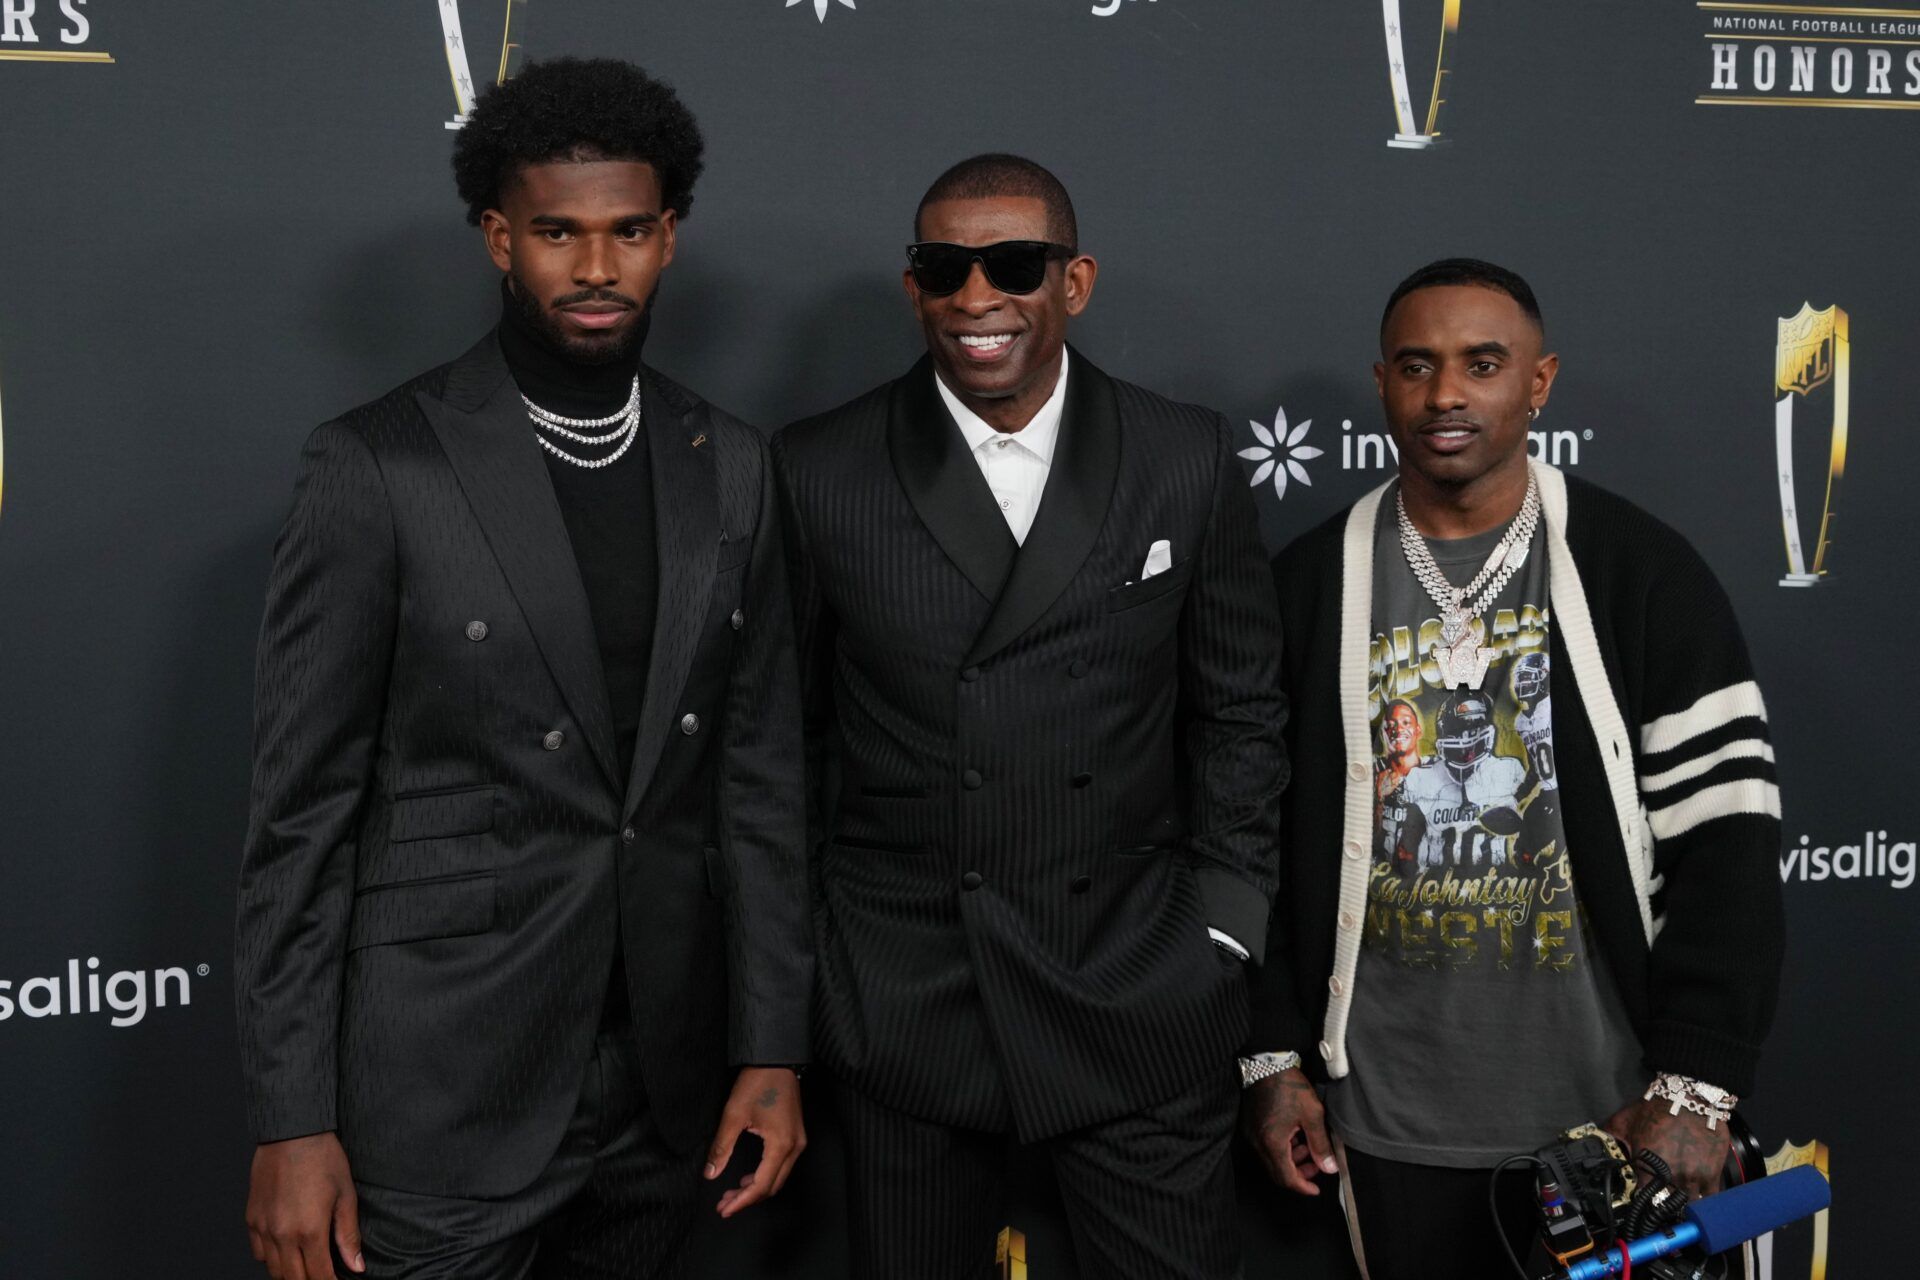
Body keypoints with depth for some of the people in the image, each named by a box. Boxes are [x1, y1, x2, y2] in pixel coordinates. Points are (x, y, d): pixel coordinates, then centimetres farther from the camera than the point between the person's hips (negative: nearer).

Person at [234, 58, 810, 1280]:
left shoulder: (729, 466, 4)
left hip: (662, 1085, 4)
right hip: (443, 1088, -4)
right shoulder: (379, 466, -9)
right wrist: (291, 1123, -9)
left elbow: (760, 771, 7)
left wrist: (772, 1048, 4)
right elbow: (302, 806, -8)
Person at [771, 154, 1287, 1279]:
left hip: (1139, 1001, 0)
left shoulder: (1188, 462, 1)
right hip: (902, 1005, 0)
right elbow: (786, 729, 5)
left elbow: (1240, 713, 7)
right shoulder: (818, 472, -1)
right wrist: (799, 957, 4)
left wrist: (1222, 936, 2)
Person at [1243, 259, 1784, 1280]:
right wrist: (1274, 1059, 1)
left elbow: (1726, 832, -7)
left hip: (1607, 1105, -1)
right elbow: (1261, 839, 5)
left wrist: (1696, 1086, -13)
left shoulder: (1641, 571, -4)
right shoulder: (1308, 584, 1)